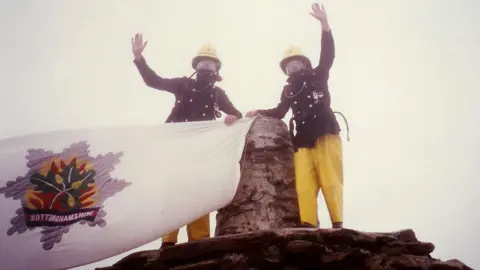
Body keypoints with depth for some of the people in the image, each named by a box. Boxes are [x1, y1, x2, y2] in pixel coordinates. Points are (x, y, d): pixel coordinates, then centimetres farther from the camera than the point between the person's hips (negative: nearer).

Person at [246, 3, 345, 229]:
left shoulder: (318, 77, 13)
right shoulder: (288, 90, 23)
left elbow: (327, 55, -1)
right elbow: (279, 112, 26)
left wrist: (324, 24, -12)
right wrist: (260, 113, 9)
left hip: (326, 135, -3)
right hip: (304, 141, 3)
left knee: (330, 181, -12)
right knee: (304, 185, -12)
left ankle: (338, 225, -13)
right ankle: (309, 226, -18)